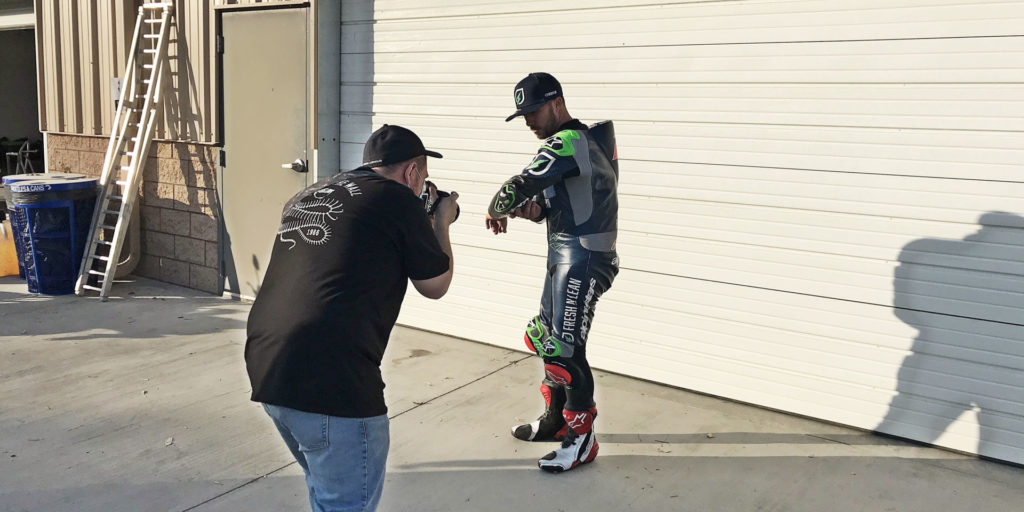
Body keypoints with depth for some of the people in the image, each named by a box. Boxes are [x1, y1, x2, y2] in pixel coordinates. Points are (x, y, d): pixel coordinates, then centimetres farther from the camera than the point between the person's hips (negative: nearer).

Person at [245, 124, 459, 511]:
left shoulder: (305, 198, 19)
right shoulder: (396, 199, 0)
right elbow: (436, 286, 11)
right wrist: (441, 223, 27)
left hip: (267, 367, 8)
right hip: (331, 378, -8)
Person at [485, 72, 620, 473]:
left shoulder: (569, 142, -17)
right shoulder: (576, 142, 16)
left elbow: (520, 185, -21)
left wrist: (496, 210, -2)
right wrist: (534, 209, -4)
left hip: (583, 258, -11)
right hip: (565, 255, 11)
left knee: (563, 348, -8)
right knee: (545, 338, 17)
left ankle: (582, 439, 5)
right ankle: (556, 419, 31)